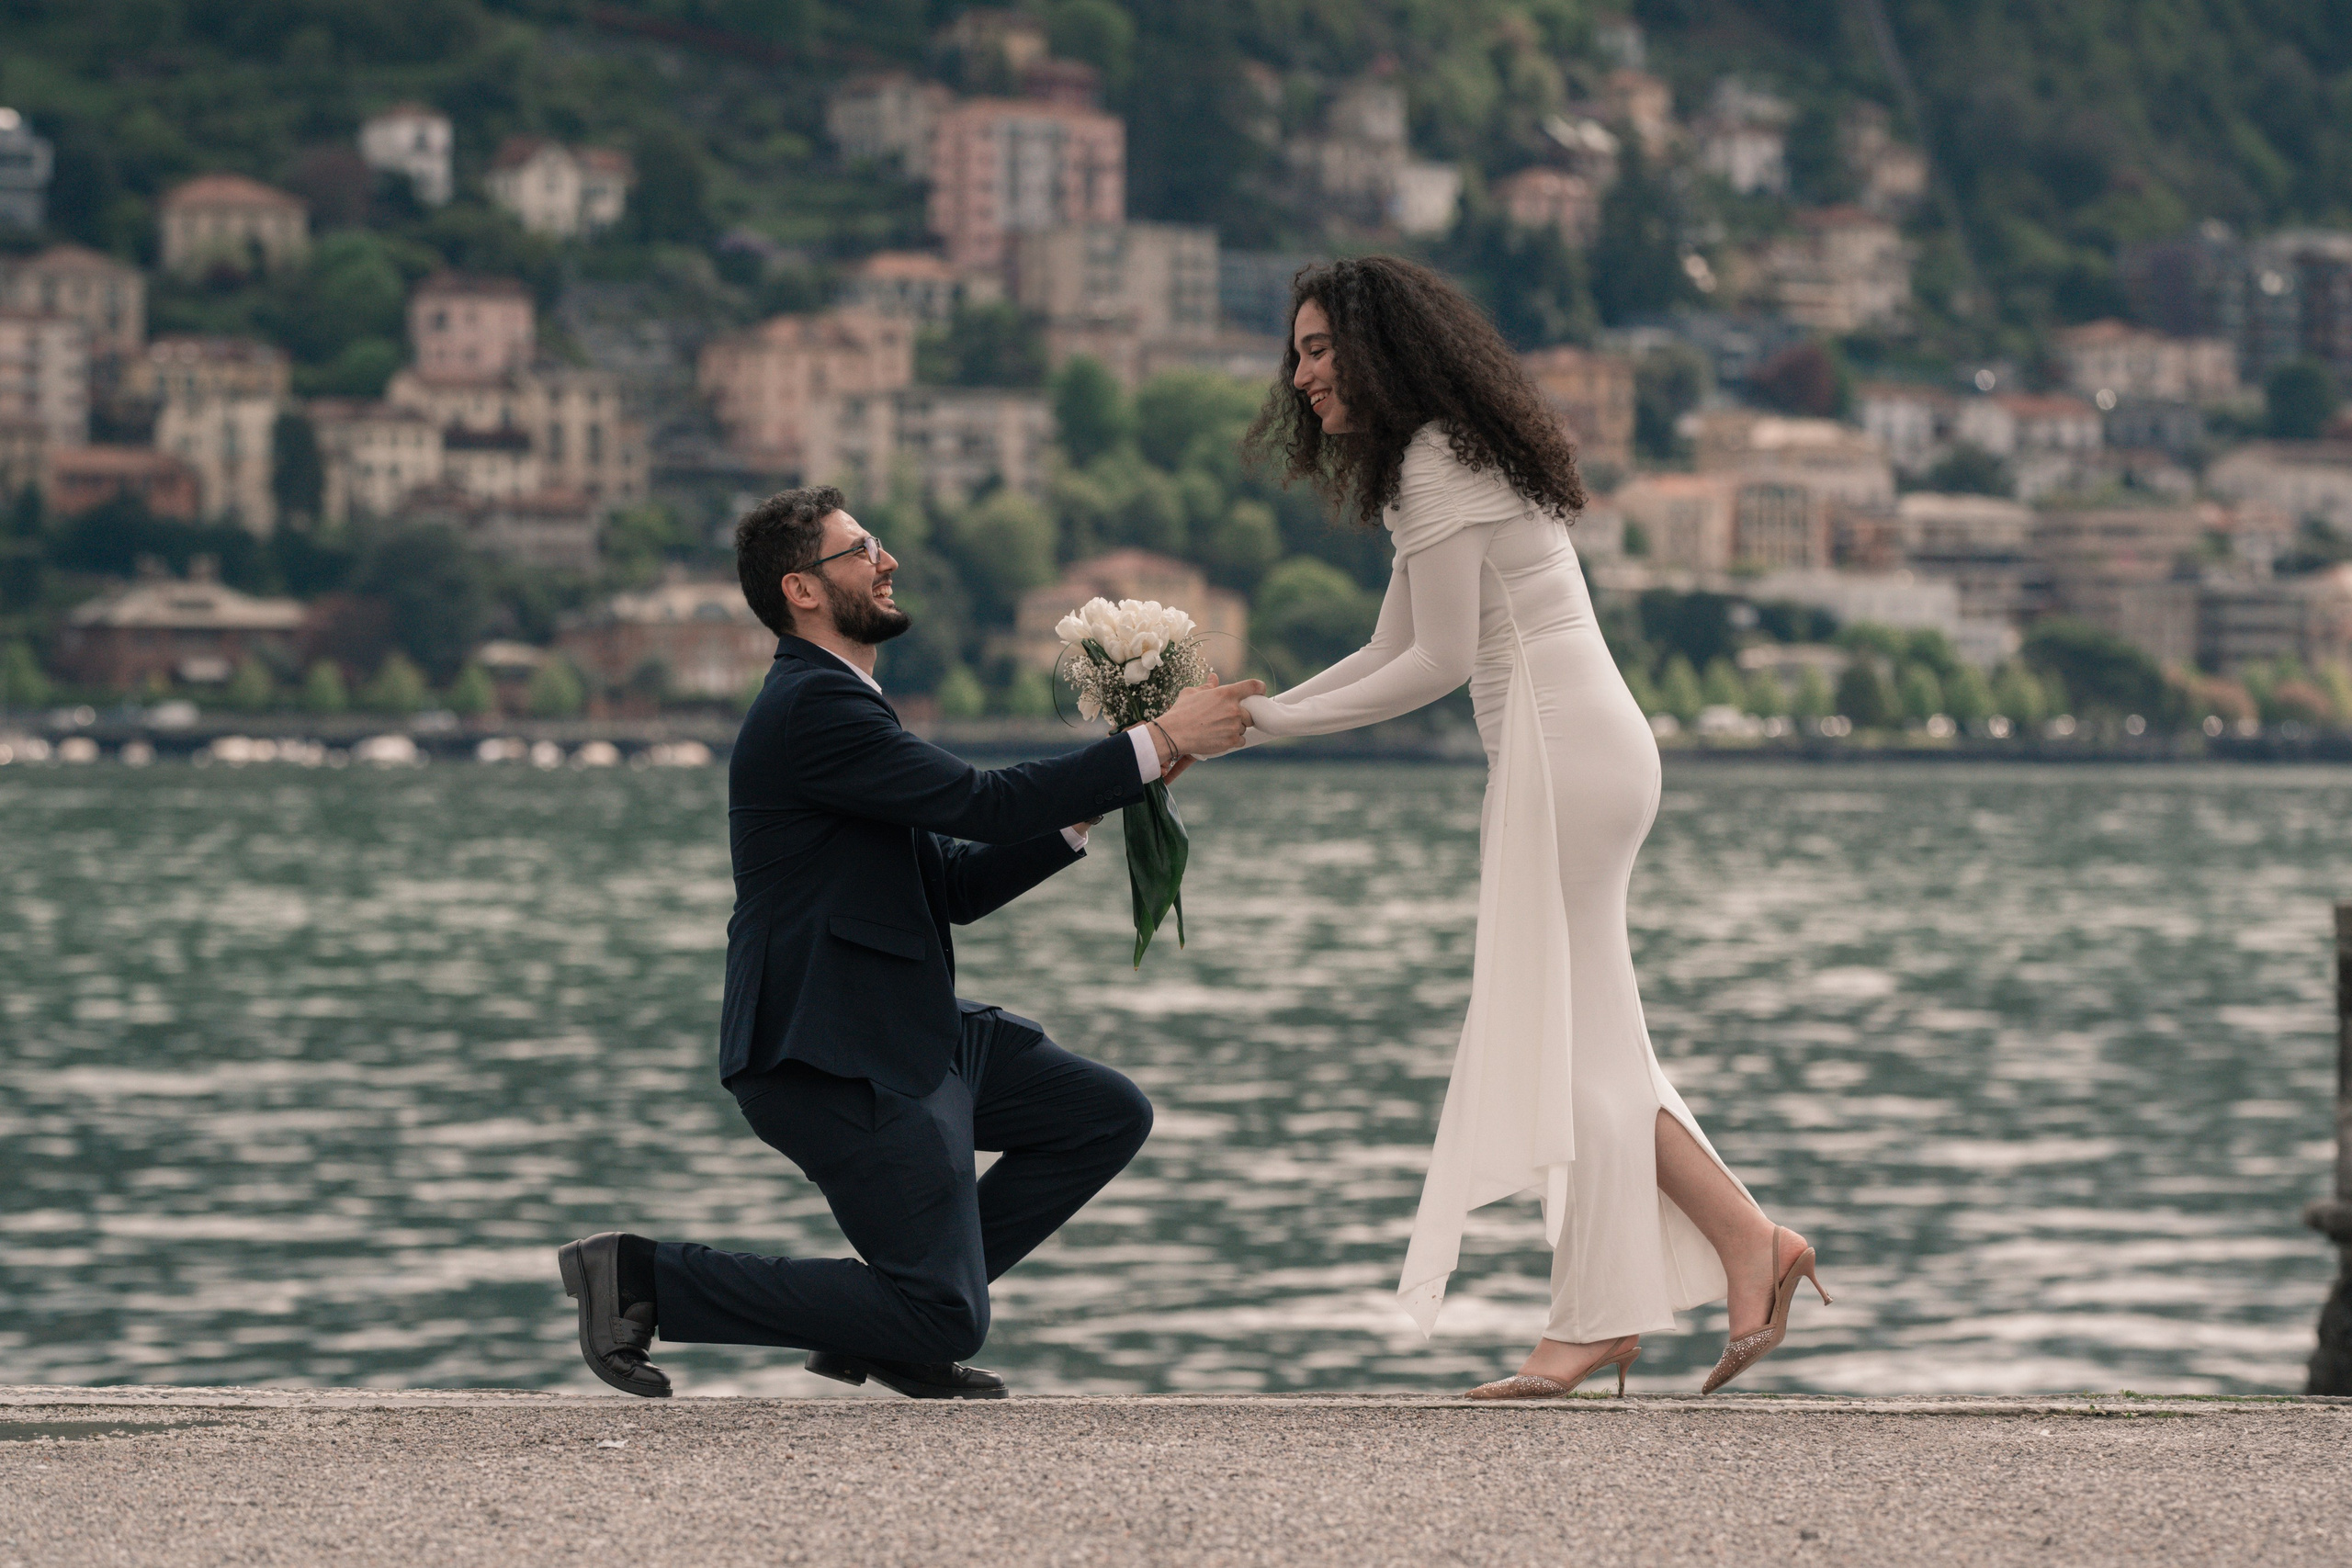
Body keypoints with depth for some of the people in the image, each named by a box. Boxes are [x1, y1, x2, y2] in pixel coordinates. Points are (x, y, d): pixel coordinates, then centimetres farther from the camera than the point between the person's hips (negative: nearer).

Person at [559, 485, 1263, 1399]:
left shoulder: (838, 703, 18)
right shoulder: (810, 709, -17)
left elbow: (957, 885, 16)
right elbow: (979, 804, -23)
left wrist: (1086, 808, 4)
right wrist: (1156, 744, -18)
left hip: (907, 1034, 11)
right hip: (831, 1059, -11)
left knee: (1110, 1116, 12)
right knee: (946, 1323, -11)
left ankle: (898, 1325, 13)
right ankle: (642, 1277, -3)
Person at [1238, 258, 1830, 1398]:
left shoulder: (1439, 464, -10)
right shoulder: (1440, 461, 21)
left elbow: (1438, 662, -13)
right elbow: (1390, 653, 22)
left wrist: (1281, 720, -7)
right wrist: (1257, 717, 14)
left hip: (1562, 746, -10)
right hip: (1571, 752, 10)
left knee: (1562, 1034, -7)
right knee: (1578, 1037, 10)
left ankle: (1594, 1323, -5)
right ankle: (1747, 1243, 8)